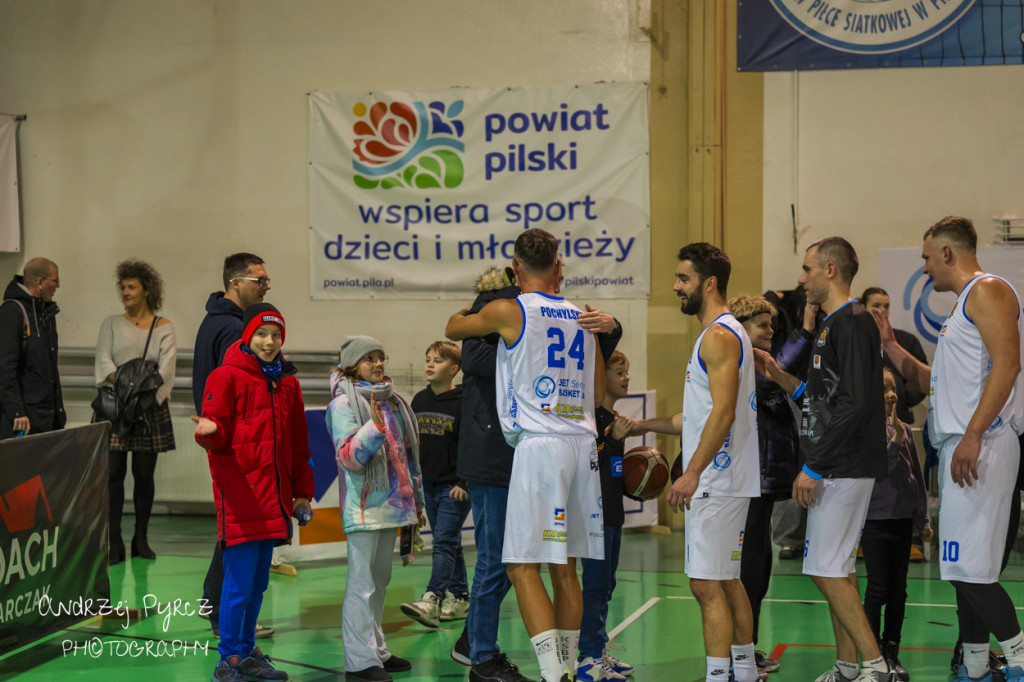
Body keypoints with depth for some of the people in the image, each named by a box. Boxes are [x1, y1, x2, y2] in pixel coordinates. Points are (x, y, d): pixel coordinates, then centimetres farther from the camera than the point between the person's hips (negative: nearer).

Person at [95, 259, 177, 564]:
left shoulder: (163, 327, 7)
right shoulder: (112, 324, 10)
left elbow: (166, 365, -5)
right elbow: (103, 359, -1)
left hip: (150, 406, 0)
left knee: (144, 474, 3)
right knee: (114, 472, -4)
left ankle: (141, 538, 13)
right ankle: (114, 542, -2)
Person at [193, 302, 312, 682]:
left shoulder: (286, 382, 15)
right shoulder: (227, 376, -3)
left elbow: (298, 442, 20)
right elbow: (219, 435, -8)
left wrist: (302, 491, 19)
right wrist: (209, 432, -31)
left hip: (273, 498, 6)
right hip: (239, 496, -6)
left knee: (258, 583, 14)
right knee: (240, 583, -6)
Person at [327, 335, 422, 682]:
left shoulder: (393, 401, 15)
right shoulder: (343, 403, -7)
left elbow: (408, 453, 21)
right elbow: (348, 456, -16)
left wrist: (416, 499, 23)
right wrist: (375, 426, -29)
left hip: (389, 504, 8)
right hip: (363, 506, -8)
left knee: (379, 580, 14)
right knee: (362, 582, -8)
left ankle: (376, 650, 22)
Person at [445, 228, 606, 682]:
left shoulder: (507, 311, -3)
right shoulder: (582, 317, 13)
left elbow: (452, 329, 17)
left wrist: (467, 309, 38)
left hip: (540, 444, -6)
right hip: (583, 443, 6)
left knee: (523, 566, -5)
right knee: (565, 566, 13)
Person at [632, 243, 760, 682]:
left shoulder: (719, 336, -14)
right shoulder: (722, 333, 19)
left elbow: (723, 412, -23)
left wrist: (692, 473, -26)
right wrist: (646, 425, 22)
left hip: (716, 481, -11)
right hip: (723, 479, 11)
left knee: (706, 584, -10)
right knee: (726, 580, 16)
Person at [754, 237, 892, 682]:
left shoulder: (851, 323, -14)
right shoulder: (833, 325, 17)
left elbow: (855, 404, -22)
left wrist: (813, 467, -21)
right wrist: (778, 376, 14)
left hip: (843, 468, -10)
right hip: (835, 469, 10)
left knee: (825, 569, -9)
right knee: (839, 569, 12)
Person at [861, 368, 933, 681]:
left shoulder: (905, 430, 6)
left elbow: (916, 476, 12)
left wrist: (923, 519, 14)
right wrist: (893, 440, -22)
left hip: (902, 520, 5)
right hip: (875, 519, -5)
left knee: (898, 590, 9)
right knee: (877, 589, -1)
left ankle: (892, 653, 17)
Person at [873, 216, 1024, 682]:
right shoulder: (963, 307, 25)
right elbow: (933, 382, 29)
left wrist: (973, 435, -25)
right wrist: (890, 347, 21)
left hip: (980, 446, -10)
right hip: (959, 449, 10)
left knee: (968, 565, -13)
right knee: (964, 565, 9)